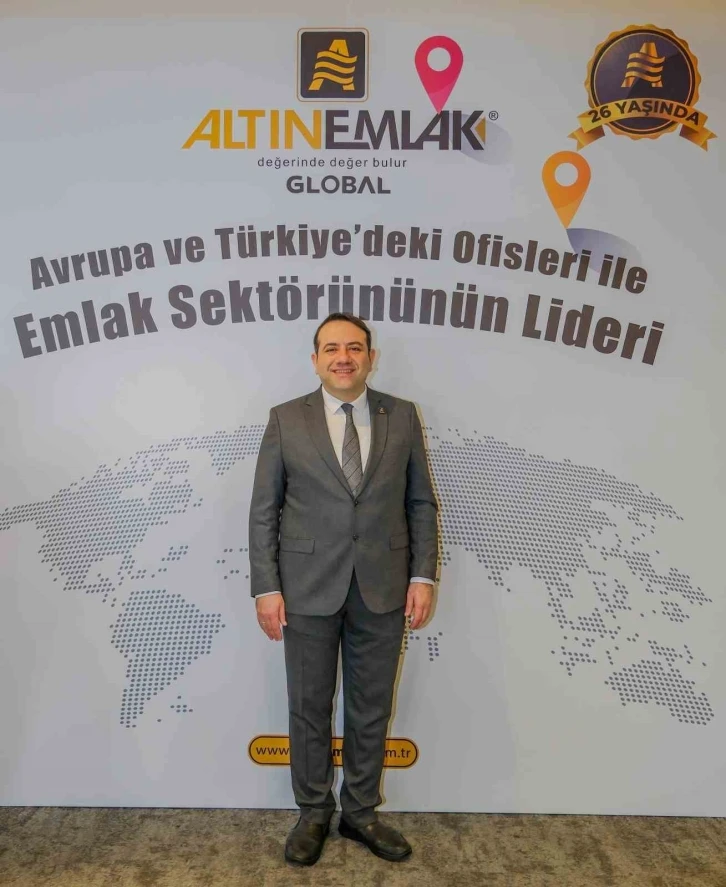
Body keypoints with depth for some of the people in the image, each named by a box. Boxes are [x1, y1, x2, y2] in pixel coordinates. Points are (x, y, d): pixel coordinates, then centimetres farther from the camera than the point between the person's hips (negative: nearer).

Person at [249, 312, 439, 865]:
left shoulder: (403, 417, 2)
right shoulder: (286, 420, -2)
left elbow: (421, 502, 4)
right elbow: (264, 510, -2)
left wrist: (423, 575, -2)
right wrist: (266, 588, -6)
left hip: (383, 589, 1)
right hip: (309, 589, -1)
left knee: (371, 709, 16)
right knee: (309, 707, 15)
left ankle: (361, 812, 38)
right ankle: (314, 812, 38)